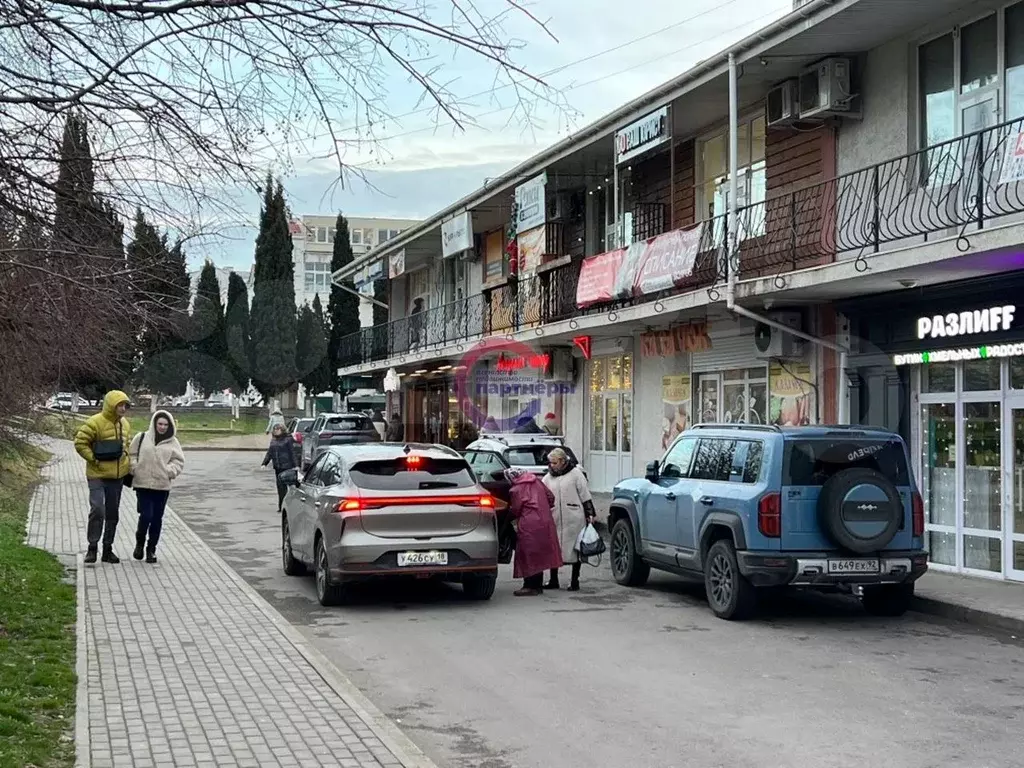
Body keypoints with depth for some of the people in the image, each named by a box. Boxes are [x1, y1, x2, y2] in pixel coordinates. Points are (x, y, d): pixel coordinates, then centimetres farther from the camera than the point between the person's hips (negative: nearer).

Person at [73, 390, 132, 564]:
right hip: (98, 476, -7)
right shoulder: (95, 423, -14)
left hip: (117, 476, 7)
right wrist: (94, 459, -16)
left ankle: (108, 549, 21)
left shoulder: (125, 424, 9)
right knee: (97, 509, -15)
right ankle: (92, 547, -2)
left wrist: (127, 462, 11)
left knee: (113, 513, 11)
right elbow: (80, 442, -14)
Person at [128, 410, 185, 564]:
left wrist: (170, 470, -7)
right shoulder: (142, 438, 2)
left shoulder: (172, 442, 5)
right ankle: (139, 543, 17)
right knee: (146, 516, -9)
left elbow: (179, 460, 8)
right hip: (143, 484, -2)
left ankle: (151, 549, 20)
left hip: (162, 486, 2)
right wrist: (134, 468, -6)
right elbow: (132, 455, 9)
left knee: (157, 518, 7)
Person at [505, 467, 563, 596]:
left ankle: (530, 586, -1)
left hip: (529, 526, -8)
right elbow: (550, 497, 12)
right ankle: (538, 585, 21)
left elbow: (514, 511, -4)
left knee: (528, 556, -1)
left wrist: (508, 518, 15)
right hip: (544, 523, 8)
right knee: (539, 555, 14)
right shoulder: (537, 482, 9)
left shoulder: (516, 490, -11)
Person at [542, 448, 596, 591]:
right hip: (555, 520, 4)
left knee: (575, 549, 3)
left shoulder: (575, 474, -2)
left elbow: (585, 494, -1)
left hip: (573, 519, -4)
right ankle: (553, 580, 15)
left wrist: (590, 514, -3)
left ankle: (575, 581, 11)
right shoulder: (548, 478, 11)